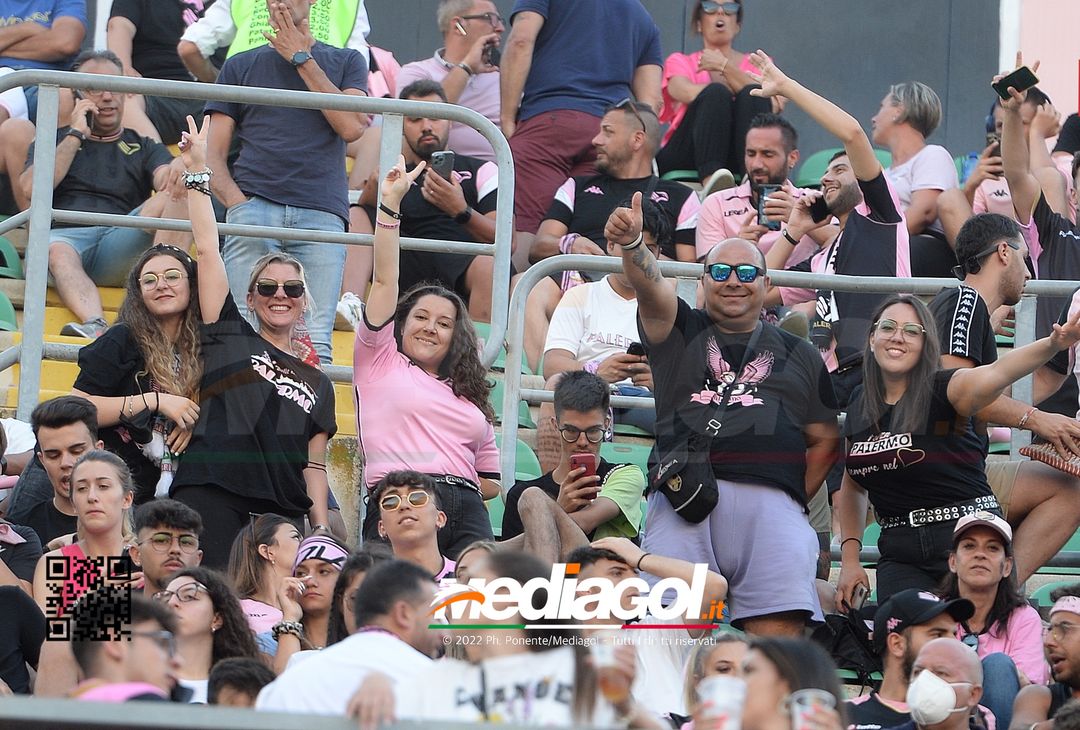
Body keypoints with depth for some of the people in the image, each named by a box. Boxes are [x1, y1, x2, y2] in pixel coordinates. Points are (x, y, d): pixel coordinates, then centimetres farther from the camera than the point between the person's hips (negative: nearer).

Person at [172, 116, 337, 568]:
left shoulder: (317, 384, 22)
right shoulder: (230, 338, 15)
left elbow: (314, 465, 18)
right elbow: (207, 249, 10)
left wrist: (323, 532, 8)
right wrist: (197, 172, 8)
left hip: (284, 513, 3)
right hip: (212, 497, -3)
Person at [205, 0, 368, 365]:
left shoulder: (346, 62, 21)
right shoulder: (241, 66, 22)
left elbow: (351, 127, 2)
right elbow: (213, 153, 15)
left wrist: (302, 59, 6)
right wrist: (235, 201, -6)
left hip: (322, 212, -1)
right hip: (255, 205, 1)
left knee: (314, 341, -15)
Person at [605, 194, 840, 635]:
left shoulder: (798, 355, 25)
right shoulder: (680, 332, 20)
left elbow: (824, 440, 24)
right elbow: (651, 287, -1)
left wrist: (795, 499, 9)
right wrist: (631, 244, -22)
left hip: (771, 502, 1)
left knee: (779, 631, -14)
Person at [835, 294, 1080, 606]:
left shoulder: (944, 390, -8)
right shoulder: (860, 404, 8)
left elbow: (997, 373, -30)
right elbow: (852, 486, 21)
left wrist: (1053, 344, -50)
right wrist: (850, 559, 13)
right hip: (900, 551, 4)